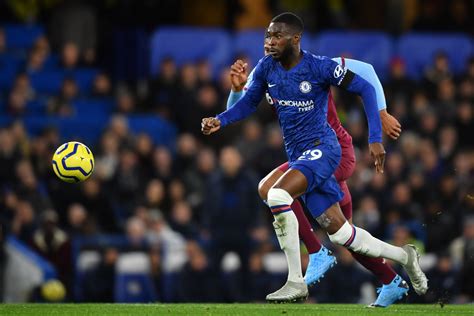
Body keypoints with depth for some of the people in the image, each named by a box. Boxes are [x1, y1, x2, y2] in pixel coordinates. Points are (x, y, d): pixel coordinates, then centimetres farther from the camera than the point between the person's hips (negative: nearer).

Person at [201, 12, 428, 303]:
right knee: (338, 232, 7)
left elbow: (365, 89, -9)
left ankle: (296, 283, -21)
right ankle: (403, 256, 31)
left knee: (278, 195, -30)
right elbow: (249, 103, 15)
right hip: (298, 156, 7)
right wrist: (220, 121, -4)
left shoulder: (319, 67, -15)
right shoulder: (267, 67, 1)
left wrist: (375, 139, -14)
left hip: (321, 148, -7)